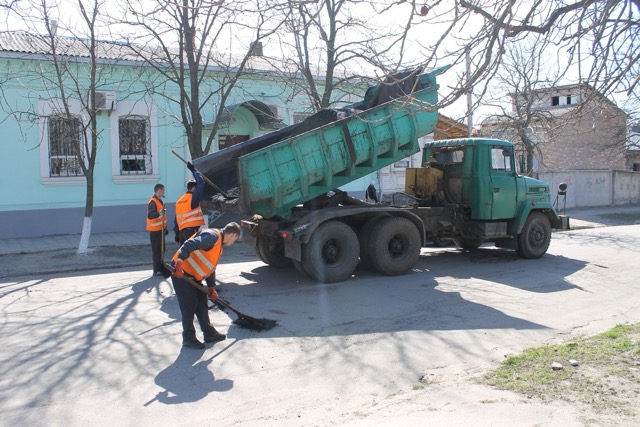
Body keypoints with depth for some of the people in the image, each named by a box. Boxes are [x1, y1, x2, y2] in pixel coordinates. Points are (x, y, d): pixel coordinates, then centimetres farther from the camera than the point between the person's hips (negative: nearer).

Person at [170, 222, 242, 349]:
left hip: (194, 276, 10)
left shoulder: (219, 246, 16)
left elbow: (210, 268, 21)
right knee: (189, 306, -2)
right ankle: (188, 338, 12)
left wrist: (211, 288, 17)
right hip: (181, 273, -10)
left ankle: (209, 333, 26)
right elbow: (189, 245, -28)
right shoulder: (212, 235, -17)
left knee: (202, 304, 15)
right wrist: (179, 264, -35)